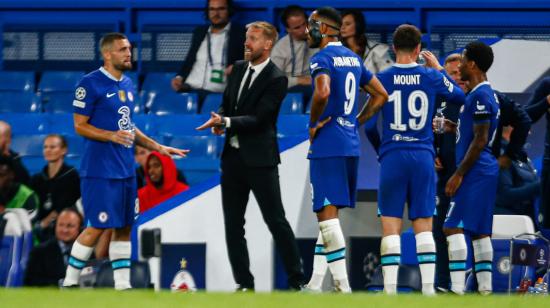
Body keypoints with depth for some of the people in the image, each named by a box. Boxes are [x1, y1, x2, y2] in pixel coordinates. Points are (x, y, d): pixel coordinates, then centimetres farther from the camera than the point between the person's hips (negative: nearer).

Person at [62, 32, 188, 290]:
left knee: (124, 228, 7)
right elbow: (80, 126, -11)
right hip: (100, 170, -8)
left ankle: (122, 285, 12)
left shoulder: (127, 84, 14)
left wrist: (158, 148, 17)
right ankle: (69, 283, 4)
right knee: (97, 228, -8)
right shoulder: (90, 84, -11)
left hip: (125, 170, 8)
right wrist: (112, 136, -24)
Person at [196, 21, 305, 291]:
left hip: (259, 159, -7)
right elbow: (226, 104, 16)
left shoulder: (276, 79, -12)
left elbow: (258, 119, -17)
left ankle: (296, 281, 3)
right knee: (233, 223, 7)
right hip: (232, 156, 7)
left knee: (276, 221, -4)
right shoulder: (238, 69, 10)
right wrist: (220, 123, -5)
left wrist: (225, 122, -24)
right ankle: (244, 283, 12)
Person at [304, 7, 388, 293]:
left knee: (326, 213, -7)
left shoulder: (322, 58, -10)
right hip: (351, 144, 8)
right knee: (329, 213, 14)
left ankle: (342, 284, -13)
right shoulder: (353, 58, 16)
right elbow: (381, 95, 22)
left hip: (327, 144, -8)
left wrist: (313, 124, -15)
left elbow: (323, 92, -30)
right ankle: (315, 284, 17)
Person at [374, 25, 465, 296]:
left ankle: (389, 289, -9)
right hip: (423, 156, 1)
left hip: (392, 157, -1)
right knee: (423, 225, 5)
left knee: (390, 225, -1)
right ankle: (428, 287, 0)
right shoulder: (431, 77, 2)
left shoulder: (382, 78, -1)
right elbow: (459, 97, 19)